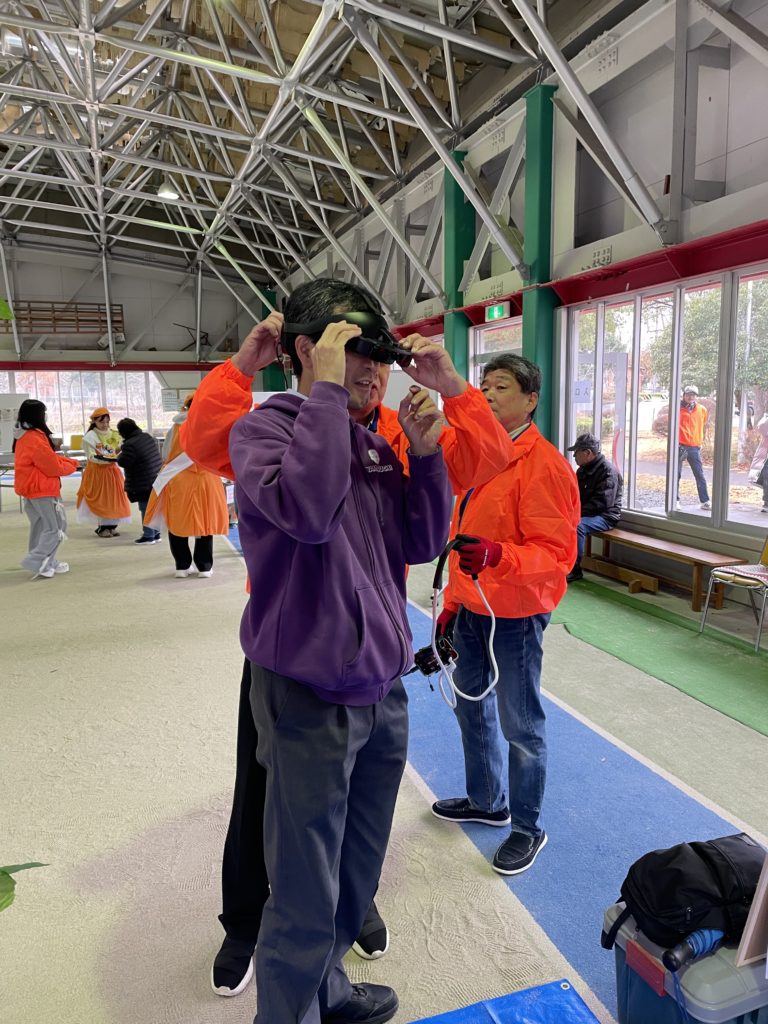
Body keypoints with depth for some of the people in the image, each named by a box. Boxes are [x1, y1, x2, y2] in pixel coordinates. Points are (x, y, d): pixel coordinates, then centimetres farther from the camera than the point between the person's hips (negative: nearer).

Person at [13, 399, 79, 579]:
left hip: (31, 488, 10)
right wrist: (71, 466, 0)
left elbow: (47, 458, 14)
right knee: (56, 527, -3)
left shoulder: (23, 436, 10)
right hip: (42, 489, -10)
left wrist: (70, 462, 6)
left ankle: (46, 563, 23)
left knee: (40, 527, 16)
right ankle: (36, 562, -7)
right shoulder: (35, 438, -21)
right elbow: (53, 467, -17)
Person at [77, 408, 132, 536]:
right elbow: (91, 456, -14)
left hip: (112, 470, 5)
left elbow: (118, 450, 11)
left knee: (114, 498, 5)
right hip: (96, 471, -5)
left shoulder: (113, 434, 7)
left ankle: (112, 526, 15)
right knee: (100, 499, -1)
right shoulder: (90, 436, -9)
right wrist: (105, 459, -28)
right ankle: (102, 527, 7)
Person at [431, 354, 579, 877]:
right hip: (472, 611, 9)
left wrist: (496, 555, -36)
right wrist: (453, 601, 17)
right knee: (472, 706, 20)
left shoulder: (544, 464, -16)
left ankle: (528, 829, 25)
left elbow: (557, 552, -20)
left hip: (516, 615, -8)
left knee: (521, 724, 4)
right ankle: (486, 801, 41)